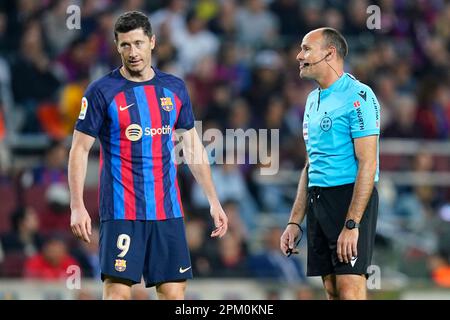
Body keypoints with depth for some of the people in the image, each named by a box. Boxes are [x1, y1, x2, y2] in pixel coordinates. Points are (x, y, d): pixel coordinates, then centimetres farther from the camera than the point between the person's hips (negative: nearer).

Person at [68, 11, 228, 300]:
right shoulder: (102, 91, -3)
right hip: (121, 211, -4)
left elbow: (193, 146, 16)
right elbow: (80, 149, -2)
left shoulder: (174, 88, 9)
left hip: (168, 210, 4)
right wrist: (77, 206, -12)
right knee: (118, 290, -9)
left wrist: (213, 201, 12)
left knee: (174, 290, 2)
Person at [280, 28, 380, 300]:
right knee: (331, 290, 6)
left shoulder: (358, 96, -11)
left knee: (349, 289, -15)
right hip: (317, 202, 9)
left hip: (350, 197, -9)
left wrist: (352, 224, -22)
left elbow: (367, 164, -16)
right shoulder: (314, 99, 17)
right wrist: (295, 222, 17)